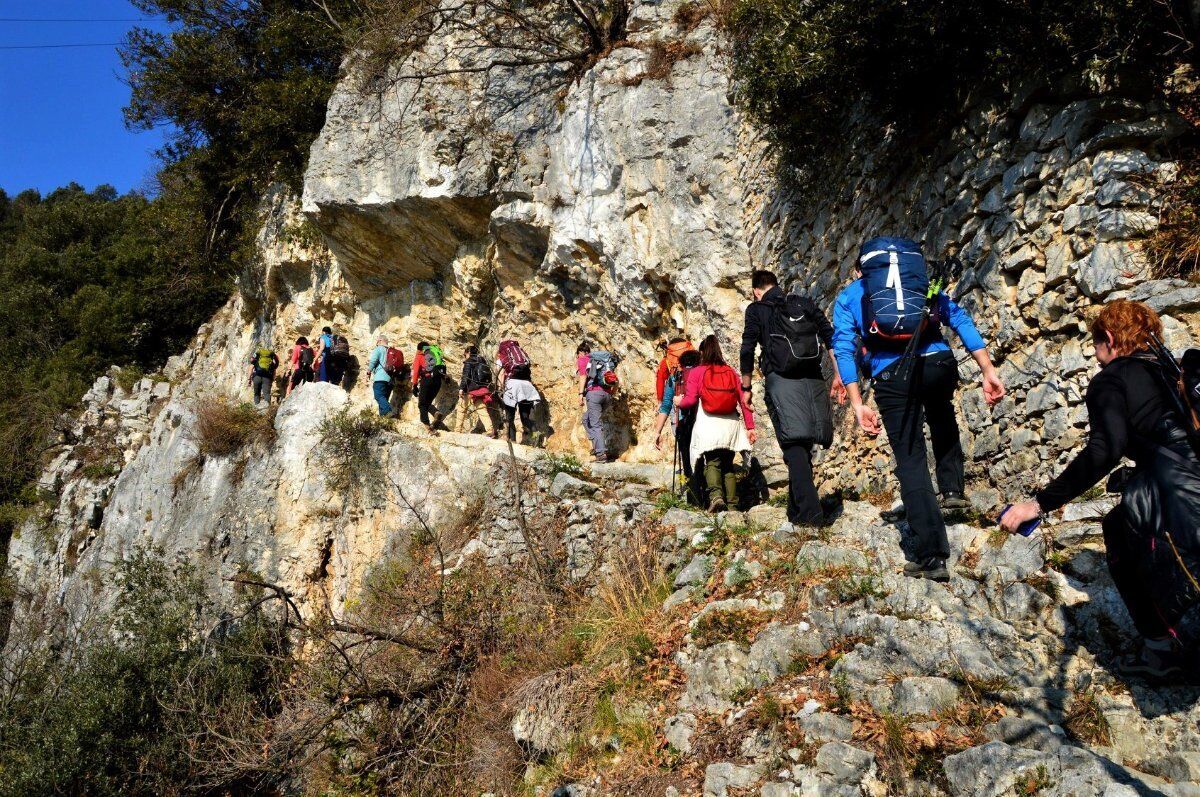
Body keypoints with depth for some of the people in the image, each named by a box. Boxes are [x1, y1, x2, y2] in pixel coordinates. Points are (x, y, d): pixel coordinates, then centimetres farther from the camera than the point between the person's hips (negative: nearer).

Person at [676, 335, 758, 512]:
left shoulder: (696, 372, 3)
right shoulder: (731, 372, 12)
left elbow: (691, 400, -4)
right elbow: (744, 400, 7)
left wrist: (679, 401, 18)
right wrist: (750, 427, 7)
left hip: (709, 425, -3)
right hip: (731, 425, 3)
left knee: (712, 463, -4)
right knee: (728, 464, 13)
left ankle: (716, 495, -28)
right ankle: (732, 503, 6)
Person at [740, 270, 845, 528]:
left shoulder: (756, 309, 9)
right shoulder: (805, 303, 20)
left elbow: (747, 350, 2)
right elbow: (831, 338, 12)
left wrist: (746, 387, 11)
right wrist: (838, 375, 13)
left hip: (781, 379, -4)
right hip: (813, 379, 4)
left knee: (794, 444, -8)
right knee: (804, 443, 12)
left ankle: (809, 511, -19)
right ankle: (796, 509, 17)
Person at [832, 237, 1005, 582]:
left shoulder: (848, 296, 20)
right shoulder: (923, 281, 26)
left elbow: (844, 349, 4)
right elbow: (960, 319, 12)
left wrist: (858, 405, 0)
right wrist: (988, 371, 7)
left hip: (892, 375, -2)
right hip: (939, 364, 3)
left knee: (911, 463, 5)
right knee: (941, 414, 38)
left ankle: (932, 558, 2)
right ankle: (952, 487, 30)